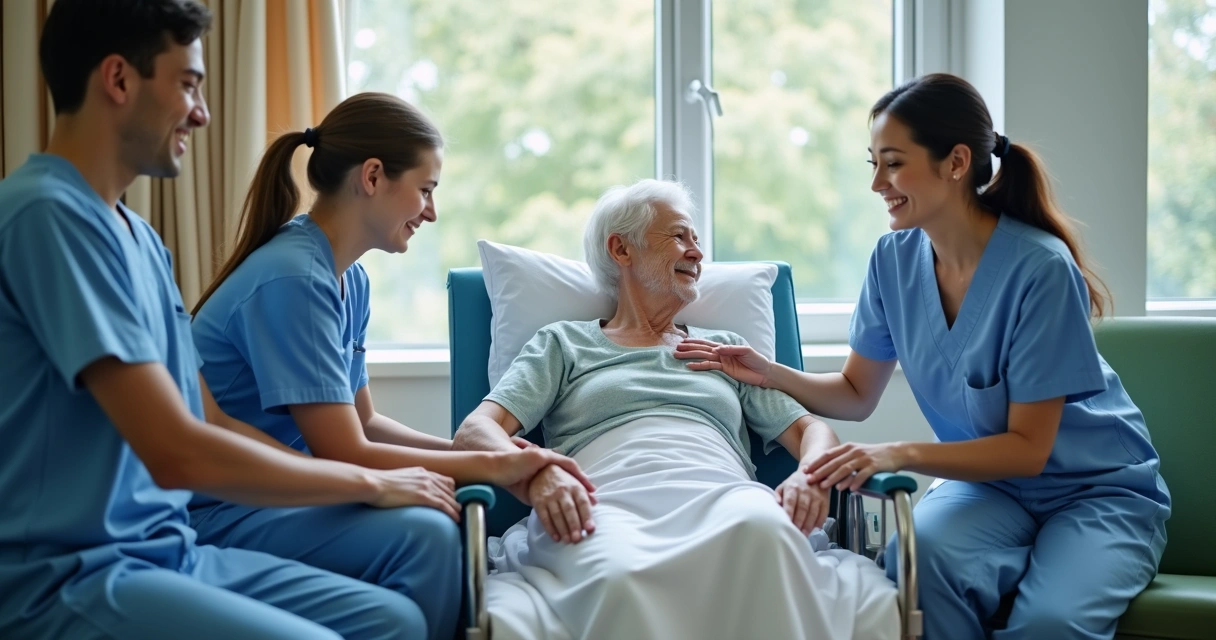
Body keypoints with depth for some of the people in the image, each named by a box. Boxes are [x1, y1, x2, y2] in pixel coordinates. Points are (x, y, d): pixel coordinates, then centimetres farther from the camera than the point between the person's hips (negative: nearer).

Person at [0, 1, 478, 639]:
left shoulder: (137, 234, 13)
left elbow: (210, 422, 15)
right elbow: (178, 453, -22)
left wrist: (376, 481, 6)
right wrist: (367, 481, -8)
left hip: (164, 550, 9)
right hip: (63, 577, -9)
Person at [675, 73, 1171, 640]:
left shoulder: (1039, 268, -22)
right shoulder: (895, 258, -4)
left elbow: (1027, 448, -18)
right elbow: (856, 395, 8)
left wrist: (902, 454, -30)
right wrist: (771, 374, -10)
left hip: (1100, 490, -4)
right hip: (989, 484, 4)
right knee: (920, 551, -30)